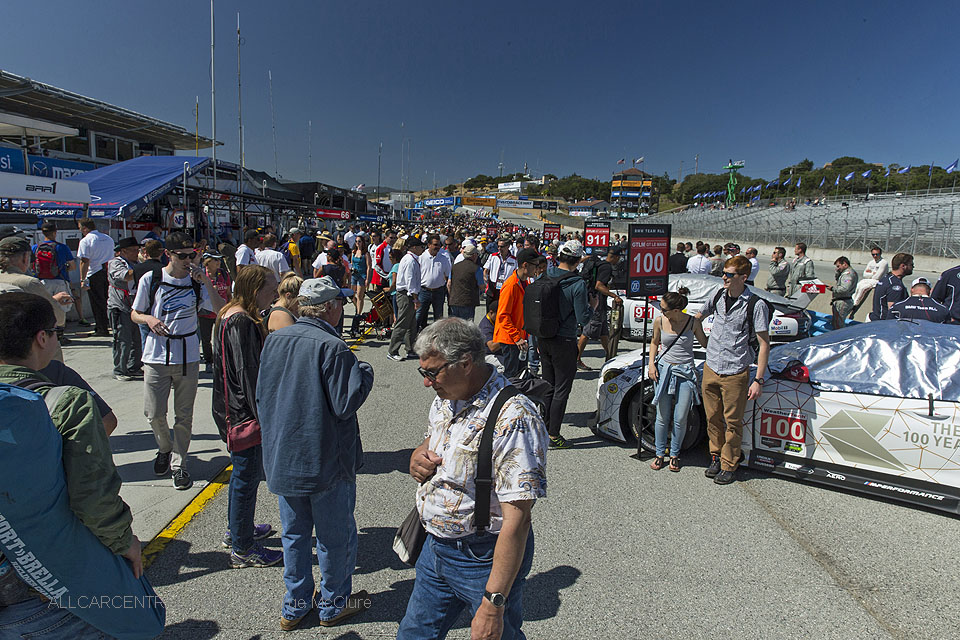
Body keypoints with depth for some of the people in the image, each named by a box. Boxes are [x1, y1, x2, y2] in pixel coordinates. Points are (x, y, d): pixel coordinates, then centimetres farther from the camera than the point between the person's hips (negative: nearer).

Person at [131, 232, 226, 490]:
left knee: (184, 415, 5)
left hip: (188, 355, 0)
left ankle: (179, 464, 19)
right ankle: (165, 448, 33)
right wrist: (149, 319, -12)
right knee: (154, 414, 3)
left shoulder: (198, 281, 1)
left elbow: (221, 311, -11)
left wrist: (207, 282, -19)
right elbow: (135, 314, 10)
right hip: (156, 355, 0)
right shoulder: (150, 280, 0)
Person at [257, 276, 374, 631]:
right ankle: (333, 604, 29)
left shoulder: (274, 340, 0)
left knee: (294, 533, 20)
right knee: (334, 535, 13)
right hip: (325, 459, -6)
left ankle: (295, 604, 33)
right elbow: (344, 405, -21)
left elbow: (261, 395, 9)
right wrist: (365, 373, -6)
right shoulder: (332, 348, -22)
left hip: (282, 457, 7)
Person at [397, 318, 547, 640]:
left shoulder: (512, 418, -27)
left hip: (483, 558, -8)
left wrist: (493, 602, -28)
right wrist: (418, 457, -5)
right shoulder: (445, 399, 0)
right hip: (435, 547, 8)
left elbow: (516, 517, -28)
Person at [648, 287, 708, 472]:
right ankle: (660, 453, 22)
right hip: (664, 370, 1)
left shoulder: (693, 322, -7)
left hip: (685, 372, -1)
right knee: (662, 417, 5)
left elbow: (705, 343, 8)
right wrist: (651, 364, 3)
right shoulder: (659, 321, -4)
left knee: (680, 419, 1)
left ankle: (674, 454, 21)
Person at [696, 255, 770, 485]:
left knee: (733, 423, 5)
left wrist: (758, 380, -12)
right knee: (713, 419, 13)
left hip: (735, 374, -4)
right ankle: (716, 457, 30)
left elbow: (764, 344, -9)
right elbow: (697, 318, 25)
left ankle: (729, 466, 20)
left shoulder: (756, 306, -10)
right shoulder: (718, 299, 5)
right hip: (710, 369, 5)